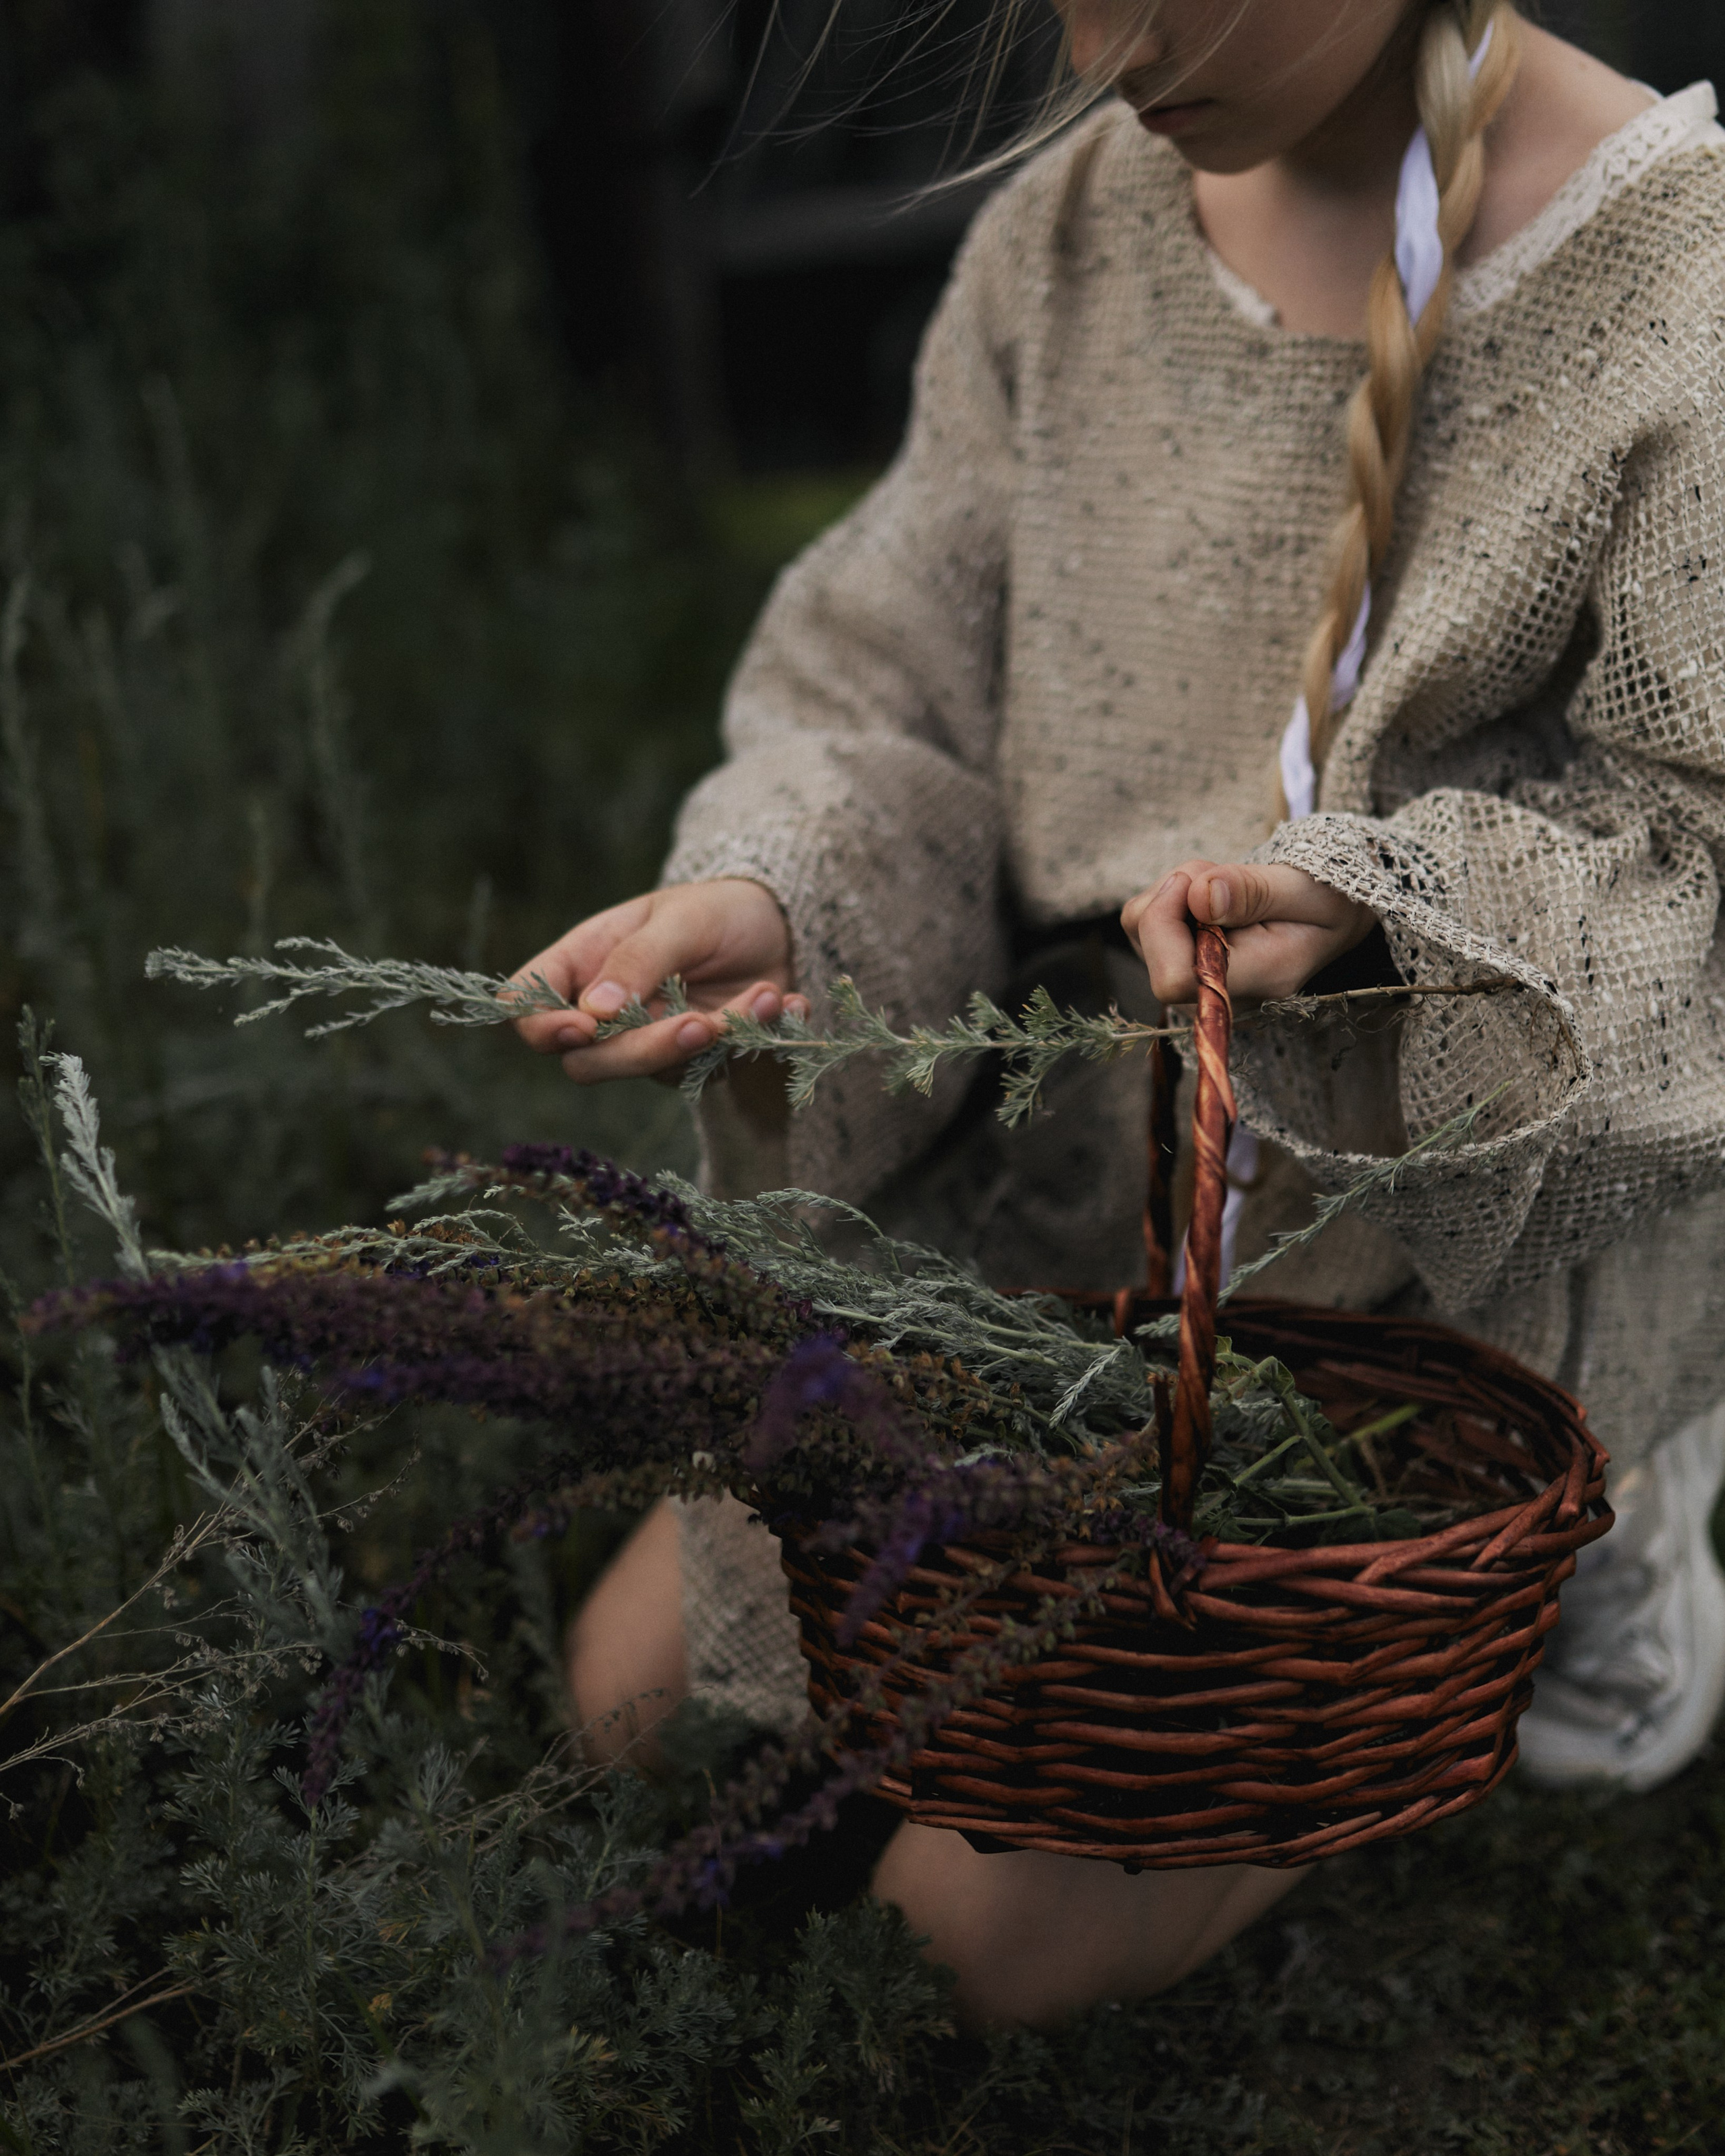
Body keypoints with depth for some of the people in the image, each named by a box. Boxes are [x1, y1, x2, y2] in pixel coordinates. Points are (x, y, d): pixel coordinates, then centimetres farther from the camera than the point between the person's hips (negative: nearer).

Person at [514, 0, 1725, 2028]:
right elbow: (891, 708, -2)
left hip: (1428, 1250, -6)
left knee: (1006, 1928, -1)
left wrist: (1372, 911, -35)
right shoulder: (1074, 232, -3)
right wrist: (767, 904, -23)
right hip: (1058, 1177, 6)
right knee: (637, 1700, 14)